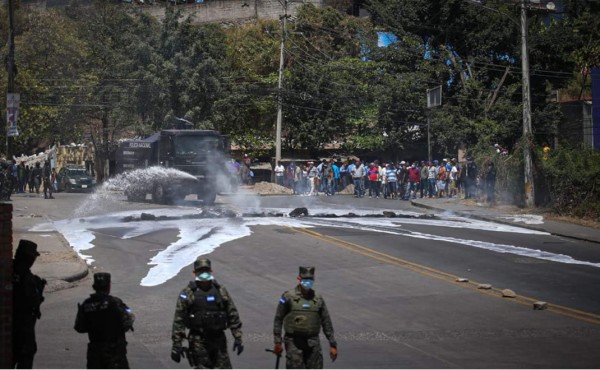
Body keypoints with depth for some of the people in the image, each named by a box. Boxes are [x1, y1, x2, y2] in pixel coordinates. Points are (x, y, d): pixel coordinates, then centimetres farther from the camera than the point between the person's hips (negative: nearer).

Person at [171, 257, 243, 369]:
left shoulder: (221, 291, 8)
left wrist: (238, 338, 6)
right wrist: (177, 345, -9)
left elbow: (233, 315, 11)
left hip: (218, 339, 4)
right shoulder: (187, 293, -3)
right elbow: (178, 320, -5)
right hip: (198, 341, -4)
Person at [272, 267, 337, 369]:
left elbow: (326, 323, 11)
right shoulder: (288, 297, -2)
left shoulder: (318, 299, 9)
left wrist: (333, 345, 6)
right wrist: (278, 342, -4)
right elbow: (278, 320, 0)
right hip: (294, 343, -3)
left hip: (313, 344, 3)